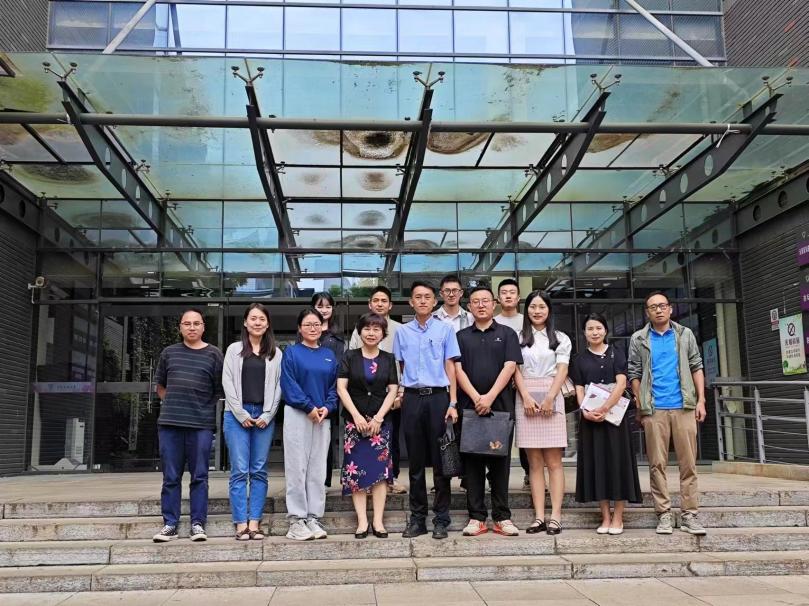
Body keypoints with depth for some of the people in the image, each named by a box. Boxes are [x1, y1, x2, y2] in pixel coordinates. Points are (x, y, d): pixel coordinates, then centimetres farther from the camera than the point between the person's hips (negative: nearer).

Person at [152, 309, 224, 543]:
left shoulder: (213, 354, 3)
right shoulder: (169, 353, 11)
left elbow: (219, 390, 4)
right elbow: (160, 386, 20)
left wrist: (204, 409, 1)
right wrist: (172, 406, 11)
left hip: (201, 424, -2)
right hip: (169, 423, 2)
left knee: (199, 477, 3)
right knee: (171, 477, 7)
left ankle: (198, 523, 10)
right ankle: (169, 524, 14)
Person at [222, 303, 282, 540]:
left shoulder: (275, 353, 10)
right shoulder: (234, 349, 8)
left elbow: (278, 385, 6)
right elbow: (228, 383, 1)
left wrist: (267, 415, -4)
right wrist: (241, 414, -6)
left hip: (264, 416, 1)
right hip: (237, 415, -1)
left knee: (259, 471, 2)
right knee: (240, 470, -4)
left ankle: (254, 523, 6)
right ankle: (241, 524, -1)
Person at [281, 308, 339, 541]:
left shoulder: (329, 355, 13)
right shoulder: (291, 353, 2)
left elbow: (334, 385, 11)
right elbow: (289, 384, -7)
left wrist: (327, 407, -7)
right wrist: (309, 407, -14)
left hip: (323, 417, 4)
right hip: (297, 416, -4)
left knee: (318, 470, 5)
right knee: (297, 468, -2)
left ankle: (314, 518, 12)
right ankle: (296, 520, 4)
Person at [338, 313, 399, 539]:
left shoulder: (388, 359, 8)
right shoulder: (350, 357, 5)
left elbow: (392, 390, 4)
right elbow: (341, 388, -1)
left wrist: (378, 418, -6)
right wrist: (357, 416, -9)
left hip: (381, 420, 1)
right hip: (354, 419, -1)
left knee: (380, 468, -4)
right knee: (356, 469, -4)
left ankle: (378, 521, 1)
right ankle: (362, 521, 1)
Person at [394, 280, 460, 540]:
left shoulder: (445, 329, 4)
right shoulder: (402, 332, 10)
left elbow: (450, 367, 1)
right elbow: (399, 367, 13)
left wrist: (452, 404, -5)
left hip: (438, 396, -2)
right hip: (411, 398, 2)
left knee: (440, 460, 1)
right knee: (416, 462, 7)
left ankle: (441, 520, 9)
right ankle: (417, 518, 16)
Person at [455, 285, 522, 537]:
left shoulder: (507, 334, 8)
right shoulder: (461, 336, 11)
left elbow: (509, 367, -3)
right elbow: (458, 369, 2)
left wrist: (490, 397, -14)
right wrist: (476, 397, -12)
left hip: (501, 405, -1)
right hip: (470, 406, 1)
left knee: (500, 462, 3)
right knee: (473, 462, 3)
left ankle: (502, 517, 9)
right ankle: (476, 517, 9)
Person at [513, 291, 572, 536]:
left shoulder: (560, 339, 11)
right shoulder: (518, 338, 11)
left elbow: (562, 370, 2)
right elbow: (516, 370, 3)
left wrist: (550, 398, -12)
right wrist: (526, 397, -11)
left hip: (552, 399, -1)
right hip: (526, 399, 1)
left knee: (554, 461, -2)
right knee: (534, 462, 2)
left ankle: (555, 516, -3)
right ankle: (539, 516, 3)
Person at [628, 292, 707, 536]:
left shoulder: (685, 335, 10)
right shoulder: (639, 339, 7)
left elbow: (696, 367, 10)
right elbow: (634, 374, 6)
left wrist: (701, 400, 1)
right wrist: (639, 407, 1)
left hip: (684, 407, 1)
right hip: (654, 409, -1)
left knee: (688, 462, 2)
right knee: (657, 464, 1)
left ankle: (689, 515, 7)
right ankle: (663, 514, 8)